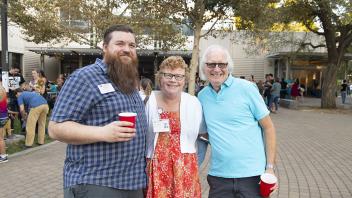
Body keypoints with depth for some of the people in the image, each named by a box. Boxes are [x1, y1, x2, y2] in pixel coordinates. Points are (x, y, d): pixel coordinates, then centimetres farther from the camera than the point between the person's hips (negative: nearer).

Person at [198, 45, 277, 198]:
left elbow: (268, 128, -5)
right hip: (218, 176, 3)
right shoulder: (202, 96, 4)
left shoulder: (246, 88, -7)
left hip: (252, 175, -3)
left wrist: (270, 167, -8)